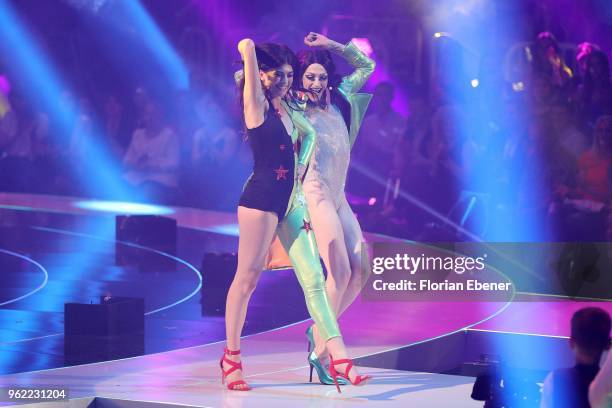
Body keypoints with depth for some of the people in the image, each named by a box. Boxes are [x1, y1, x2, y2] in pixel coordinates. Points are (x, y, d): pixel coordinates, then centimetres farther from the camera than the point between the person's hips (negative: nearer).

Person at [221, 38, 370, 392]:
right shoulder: (257, 105, -6)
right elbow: (246, 47, -16)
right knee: (247, 279, 1)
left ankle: (339, 358, -6)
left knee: (313, 278, -1)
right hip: (261, 199, -7)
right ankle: (231, 358, 12)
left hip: (292, 201, 7)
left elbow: (310, 133, 32)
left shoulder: (287, 108, 14)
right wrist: (251, 53, 7)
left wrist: (302, 165, 15)